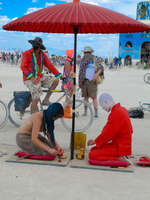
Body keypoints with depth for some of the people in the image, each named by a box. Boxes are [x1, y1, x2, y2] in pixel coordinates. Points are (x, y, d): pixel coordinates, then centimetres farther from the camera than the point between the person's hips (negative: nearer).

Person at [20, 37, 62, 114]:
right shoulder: (27, 54, -8)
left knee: (55, 80, -10)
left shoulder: (42, 55, 6)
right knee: (36, 98, -18)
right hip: (30, 79, -6)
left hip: (40, 77, 6)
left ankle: (46, 100, 1)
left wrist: (58, 75, -1)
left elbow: (49, 65, 6)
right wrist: (31, 77, -26)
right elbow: (23, 66, -15)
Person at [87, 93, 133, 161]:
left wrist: (95, 141, -3)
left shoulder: (116, 114, -22)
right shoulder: (122, 109, 10)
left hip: (120, 149, -10)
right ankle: (120, 157, 6)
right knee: (93, 149, 13)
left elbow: (107, 133, -20)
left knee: (92, 155, -15)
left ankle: (118, 158, -12)